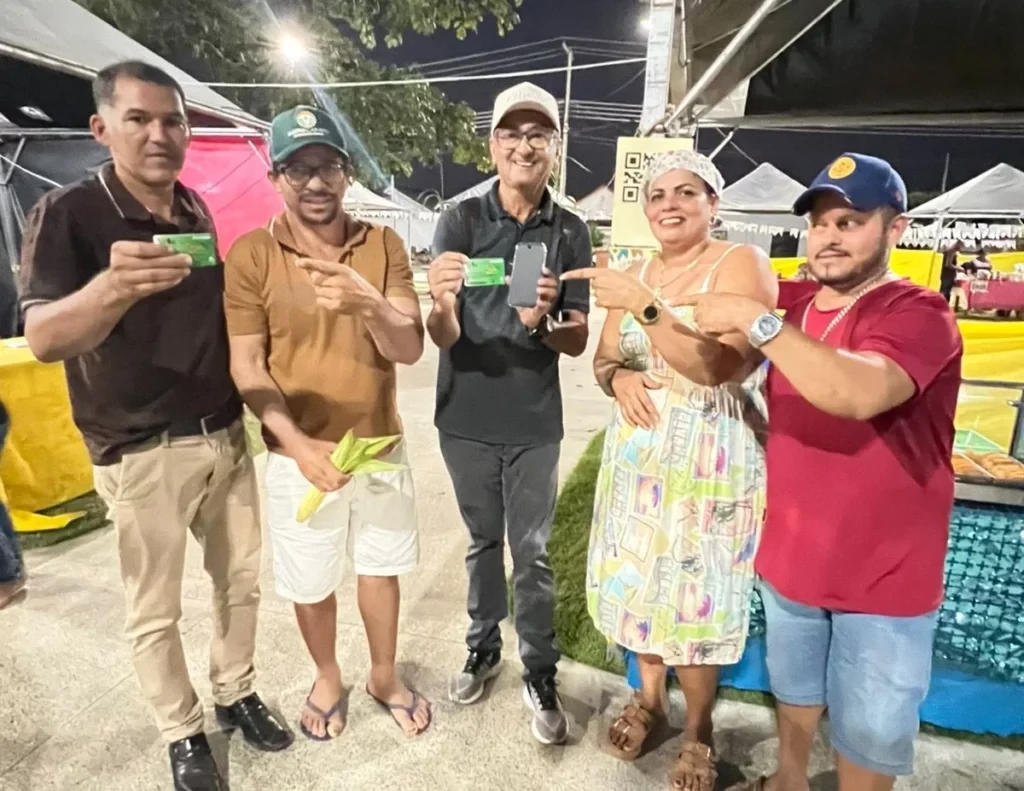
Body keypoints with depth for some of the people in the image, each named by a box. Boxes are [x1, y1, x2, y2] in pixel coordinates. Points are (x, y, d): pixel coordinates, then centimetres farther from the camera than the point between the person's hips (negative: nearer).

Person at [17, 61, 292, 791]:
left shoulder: (199, 212, 6)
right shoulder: (68, 215, -11)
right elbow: (43, 338, -24)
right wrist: (113, 287, -44)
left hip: (226, 435, 5)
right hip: (142, 453, -5)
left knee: (242, 577, 16)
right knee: (155, 610, 10)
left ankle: (237, 693, 38)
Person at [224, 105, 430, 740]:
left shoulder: (384, 246, -4)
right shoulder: (250, 255, -9)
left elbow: (410, 350, -11)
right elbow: (246, 366, -9)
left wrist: (368, 303, -32)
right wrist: (299, 444, -20)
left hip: (381, 446, 2)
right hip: (299, 455, -1)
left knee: (381, 567, 18)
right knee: (310, 583, 16)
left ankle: (385, 677, 44)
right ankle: (328, 680, 45)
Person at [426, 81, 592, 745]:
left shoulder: (570, 232, -2)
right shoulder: (460, 221, -5)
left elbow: (578, 342, -3)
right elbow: (443, 338, -12)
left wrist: (542, 321, -26)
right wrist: (442, 304, -36)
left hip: (535, 424, 0)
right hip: (466, 419, 1)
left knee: (533, 554, 9)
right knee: (483, 541, 18)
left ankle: (541, 675, 26)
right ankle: (483, 647, 38)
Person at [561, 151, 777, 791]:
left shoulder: (742, 263, -8)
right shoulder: (634, 275, 10)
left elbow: (718, 365, -21)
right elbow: (604, 358, 13)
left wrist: (645, 307, -28)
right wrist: (619, 378, -10)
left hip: (712, 459, -5)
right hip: (638, 451, 5)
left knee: (694, 595, 2)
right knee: (637, 579, 13)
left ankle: (699, 731, 30)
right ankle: (649, 697, 40)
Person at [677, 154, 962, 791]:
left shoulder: (920, 315, -18)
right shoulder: (793, 313, 4)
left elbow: (859, 394, -37)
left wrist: (755, 319, -33)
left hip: (884, 577, -6)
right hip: (791, 559, 6)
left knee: (869, 736, 13)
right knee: (794, 692, 25)